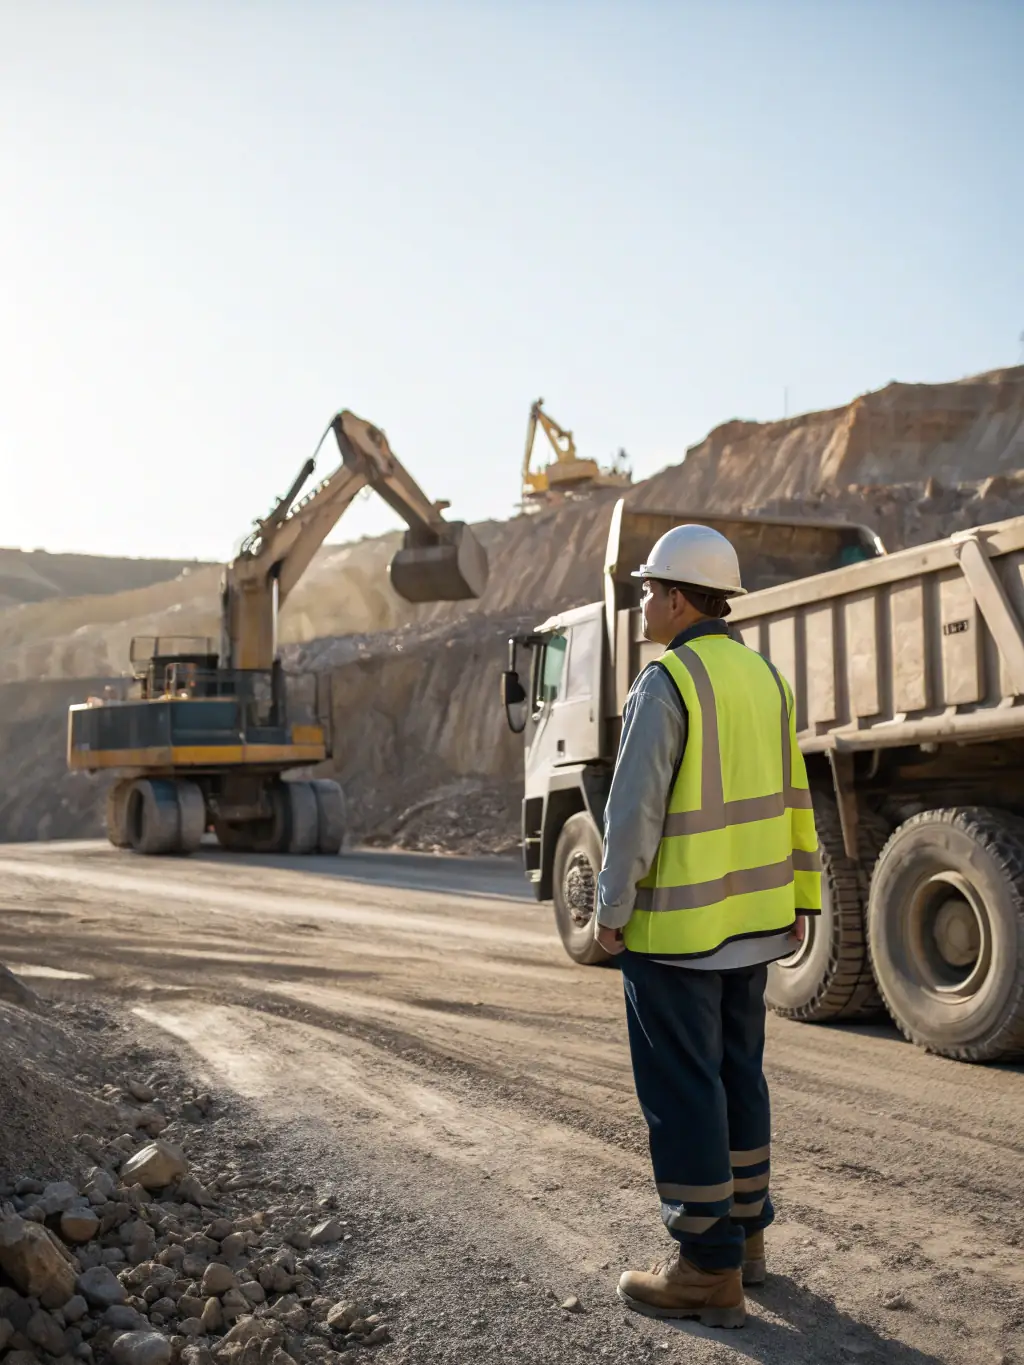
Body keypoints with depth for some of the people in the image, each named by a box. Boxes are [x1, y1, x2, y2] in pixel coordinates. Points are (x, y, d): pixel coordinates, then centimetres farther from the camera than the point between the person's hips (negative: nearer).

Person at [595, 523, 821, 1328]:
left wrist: (611, 910, -11)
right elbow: (792, 798, 10)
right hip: (751, 918, 8)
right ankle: (744, 1232, 30)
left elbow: (635, 808, -20)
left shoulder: (664, 685, -17)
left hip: (675, 926, -8)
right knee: (737, 1074, 18)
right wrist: (799, 897, 16)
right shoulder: (761, 676, 7)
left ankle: (709, 1271, 9)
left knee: (683, 1090, 1)